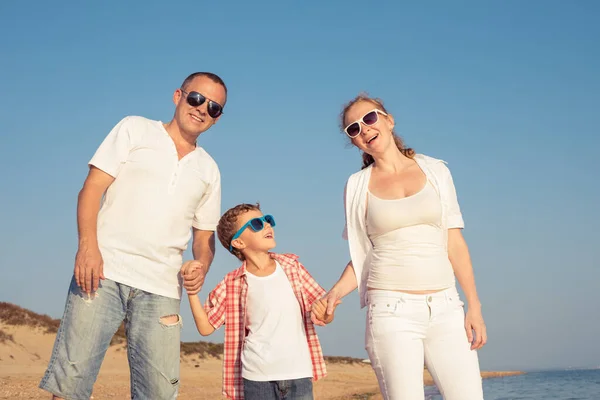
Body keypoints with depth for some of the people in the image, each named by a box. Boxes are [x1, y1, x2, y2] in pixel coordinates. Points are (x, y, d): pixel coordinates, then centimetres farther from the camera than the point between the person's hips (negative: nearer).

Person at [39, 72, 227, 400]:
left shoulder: (208, 170, 19)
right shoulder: (135, 130, 9)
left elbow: (204, 234, 21)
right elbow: (92, 188, 1)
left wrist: (201, 267, -2)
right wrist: (88, 245, -15)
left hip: (161, 288, 3)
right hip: (105, 272, -3)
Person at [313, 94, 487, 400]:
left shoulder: (435, 170, 9)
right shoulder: (357, 186, 8)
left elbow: (455, 243, 9)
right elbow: (361, 256, 11)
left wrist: (474, 306, 3)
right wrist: (335, 293, -7)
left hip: (445, 308, 1)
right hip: (391, 311, -1)